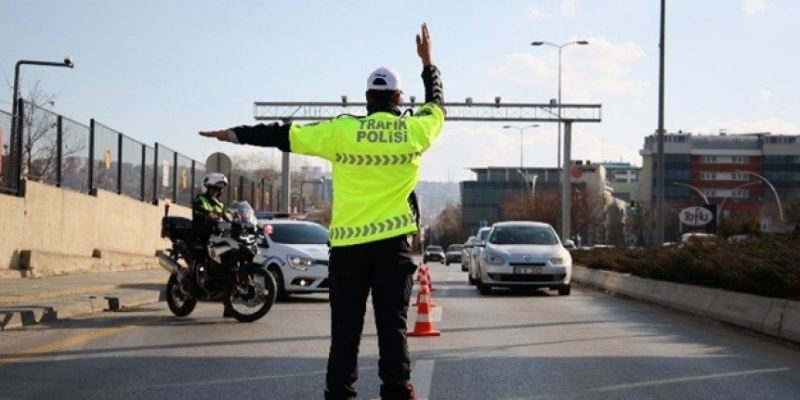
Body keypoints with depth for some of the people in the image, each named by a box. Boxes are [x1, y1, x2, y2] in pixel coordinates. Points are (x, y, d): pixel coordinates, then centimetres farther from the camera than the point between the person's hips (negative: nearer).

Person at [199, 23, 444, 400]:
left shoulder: (341, 131, -3)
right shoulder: (414, 131, 0)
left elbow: (285, 134, 4)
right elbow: (437, 105, 21)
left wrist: (236, 134, 15)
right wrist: (428, 63, 34)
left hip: (347, 244, 0)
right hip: (392, 243, 0)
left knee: (345, 327, 6)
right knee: (392, 324, 3)